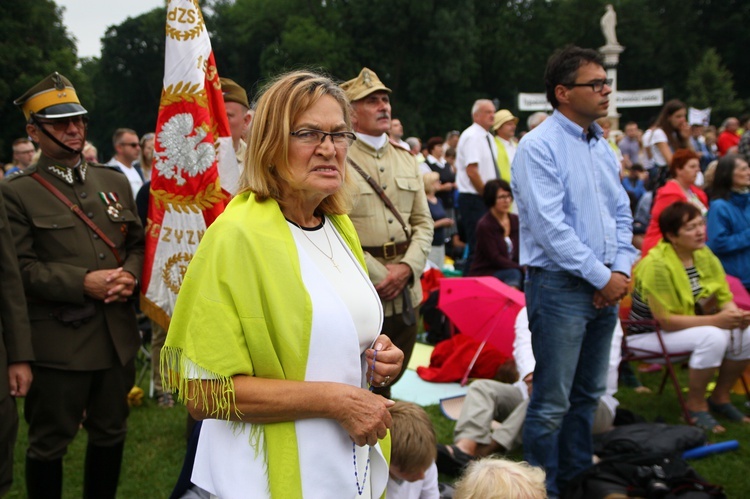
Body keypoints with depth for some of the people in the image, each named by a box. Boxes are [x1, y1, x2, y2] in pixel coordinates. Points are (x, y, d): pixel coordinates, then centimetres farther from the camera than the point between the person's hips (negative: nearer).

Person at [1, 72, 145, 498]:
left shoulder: (115, 182, 12)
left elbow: (138, 243, 14)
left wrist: (129, 275, -8)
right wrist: (83, 283, -20)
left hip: (118, 336, 5)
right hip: (58, 343, -5)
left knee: (111, 434, 17)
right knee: (50, 443, 7)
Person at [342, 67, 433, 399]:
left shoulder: (406, 160, 15)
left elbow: (423, 222, 13)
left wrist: (407, 267, -4)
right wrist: (377, 276, -13)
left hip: (405, 293, 6)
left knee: (387, 383, 16)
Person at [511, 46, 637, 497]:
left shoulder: (603, 147, 12)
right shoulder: (539, 147, -12)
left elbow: (622, 214, 15)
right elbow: (550, 226, -19)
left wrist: (621, 269, -2)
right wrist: (602, 277, -15)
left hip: (606, 287, 8)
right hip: (560, 286, -8)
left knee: (589, 393, 18)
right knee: (553, 402, -2)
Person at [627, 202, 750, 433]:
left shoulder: (705, 256, -1)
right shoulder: (657, 265, -25)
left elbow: (724, 299, 0)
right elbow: (665, 320, -26)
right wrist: (715, 320, -31)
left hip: (691, 325, 8)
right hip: (647, 334, -8)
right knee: (713, 337, -31)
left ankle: (720, 397, 9)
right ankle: (695, 405, -11)